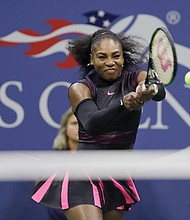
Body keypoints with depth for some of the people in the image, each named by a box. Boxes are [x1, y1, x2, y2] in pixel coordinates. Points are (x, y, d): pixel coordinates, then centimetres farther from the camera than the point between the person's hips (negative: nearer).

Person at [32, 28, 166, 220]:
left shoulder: (134, 79, 0)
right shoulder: (80, 88, -5)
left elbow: (160, 91, -24)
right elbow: (91, 123, -25)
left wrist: (152, 90, -49)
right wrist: (123, 104, -42)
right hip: (85, 177, -4)